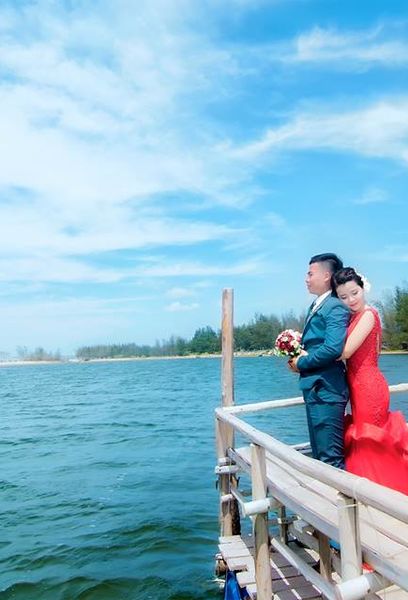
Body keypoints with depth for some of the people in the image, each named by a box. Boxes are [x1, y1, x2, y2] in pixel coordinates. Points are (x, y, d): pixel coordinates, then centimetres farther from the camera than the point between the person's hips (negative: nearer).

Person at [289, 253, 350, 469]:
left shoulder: (335, 307, -14)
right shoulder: (316, 306, 16)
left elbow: (334, 348, -26)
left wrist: (301, 363, -13)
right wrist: (297, 356, 1)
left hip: (326, 391, -10)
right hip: (314, 389, 10)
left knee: (331, 458, -3)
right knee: (319, 454, 19)